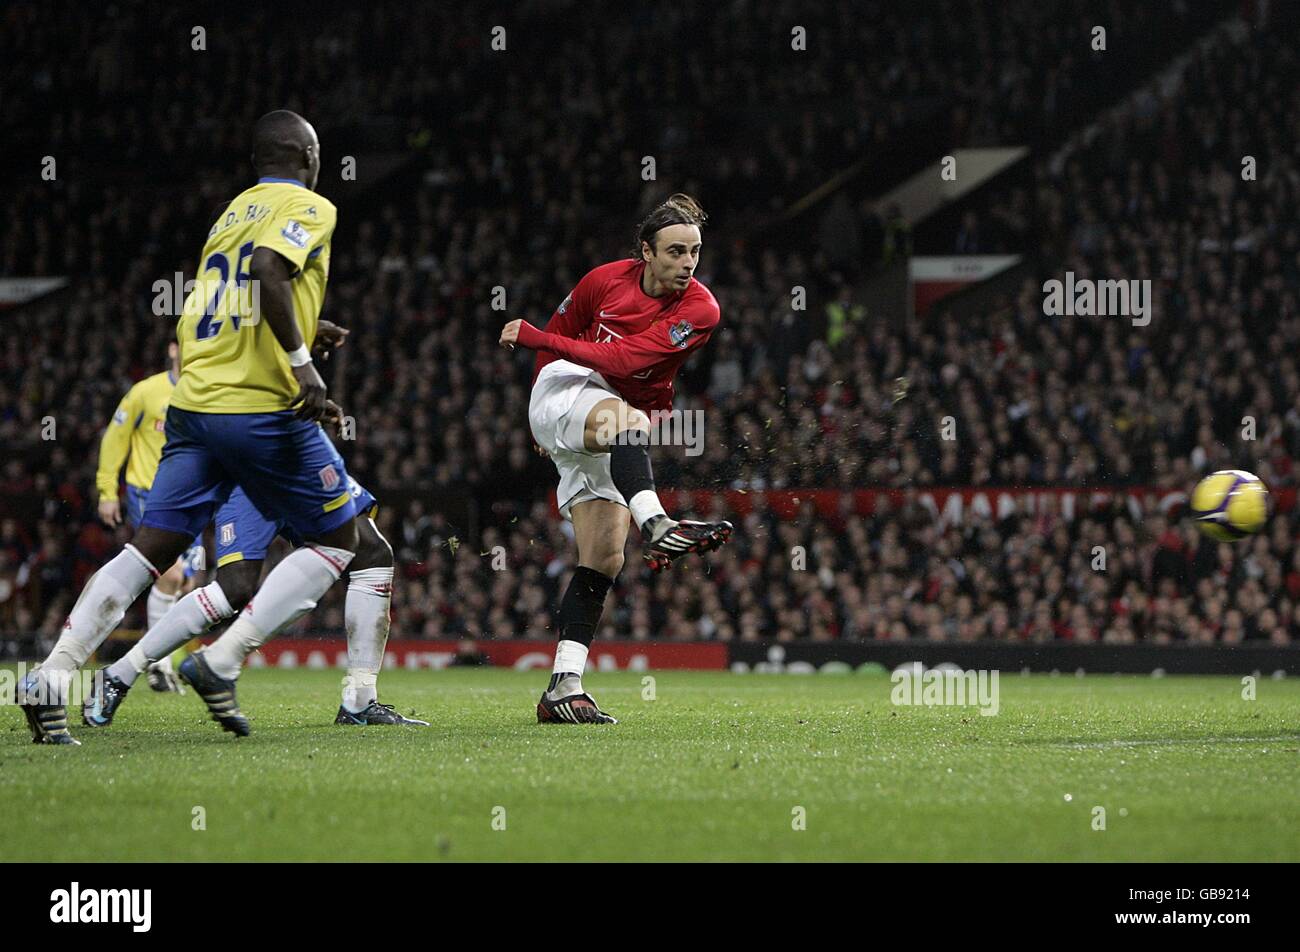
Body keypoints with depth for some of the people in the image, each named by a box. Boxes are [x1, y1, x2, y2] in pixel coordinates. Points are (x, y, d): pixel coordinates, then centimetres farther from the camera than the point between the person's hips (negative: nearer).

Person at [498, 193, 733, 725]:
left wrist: (535, 337, -22)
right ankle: (656, 526, -63)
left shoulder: (700, 310, -11)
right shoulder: (607, 280, -6)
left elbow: (624, 360, -21)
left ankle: (563, 689, -6)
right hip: (565, 391, -2)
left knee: (604, 559, -7)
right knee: (628, 420, -37)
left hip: (615, 437, 2)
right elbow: (561, 330, 14)